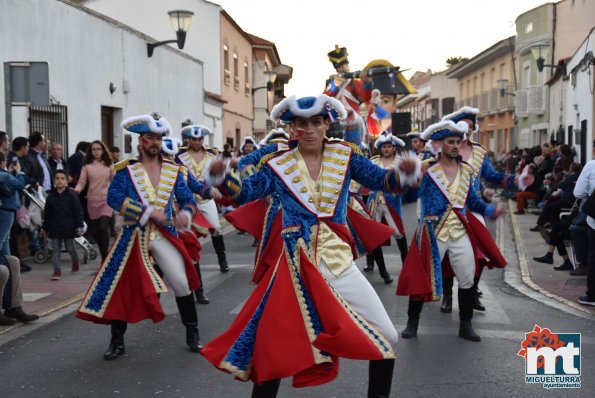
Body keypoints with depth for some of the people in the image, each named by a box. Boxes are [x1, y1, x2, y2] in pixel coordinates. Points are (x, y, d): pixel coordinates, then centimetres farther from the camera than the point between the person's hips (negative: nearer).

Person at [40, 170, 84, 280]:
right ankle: (57, 271, 3)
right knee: (55, 250, 1)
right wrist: (44, 228, 9)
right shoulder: (51, 197, 3)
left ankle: (75, 262, 37)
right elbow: (47, 214, 9)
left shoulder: (71, 196, -6)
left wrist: (79, 226, -12)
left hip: (69, 227, -3)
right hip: (55, 228, 3)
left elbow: (78, 212, -6)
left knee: (70, 248, 9)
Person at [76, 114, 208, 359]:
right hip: (133, 236, -2)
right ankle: (117, 342, 17)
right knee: (121, 286, 1)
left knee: (182, 284, -2)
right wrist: (148, 212, -23)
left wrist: (185, 213, -17)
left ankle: (192, 335, 16)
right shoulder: (126, 169, -3)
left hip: (165, 236, 2)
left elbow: (188, 198, 7)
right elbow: (114, 197, -17)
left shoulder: (173, 170, 7)